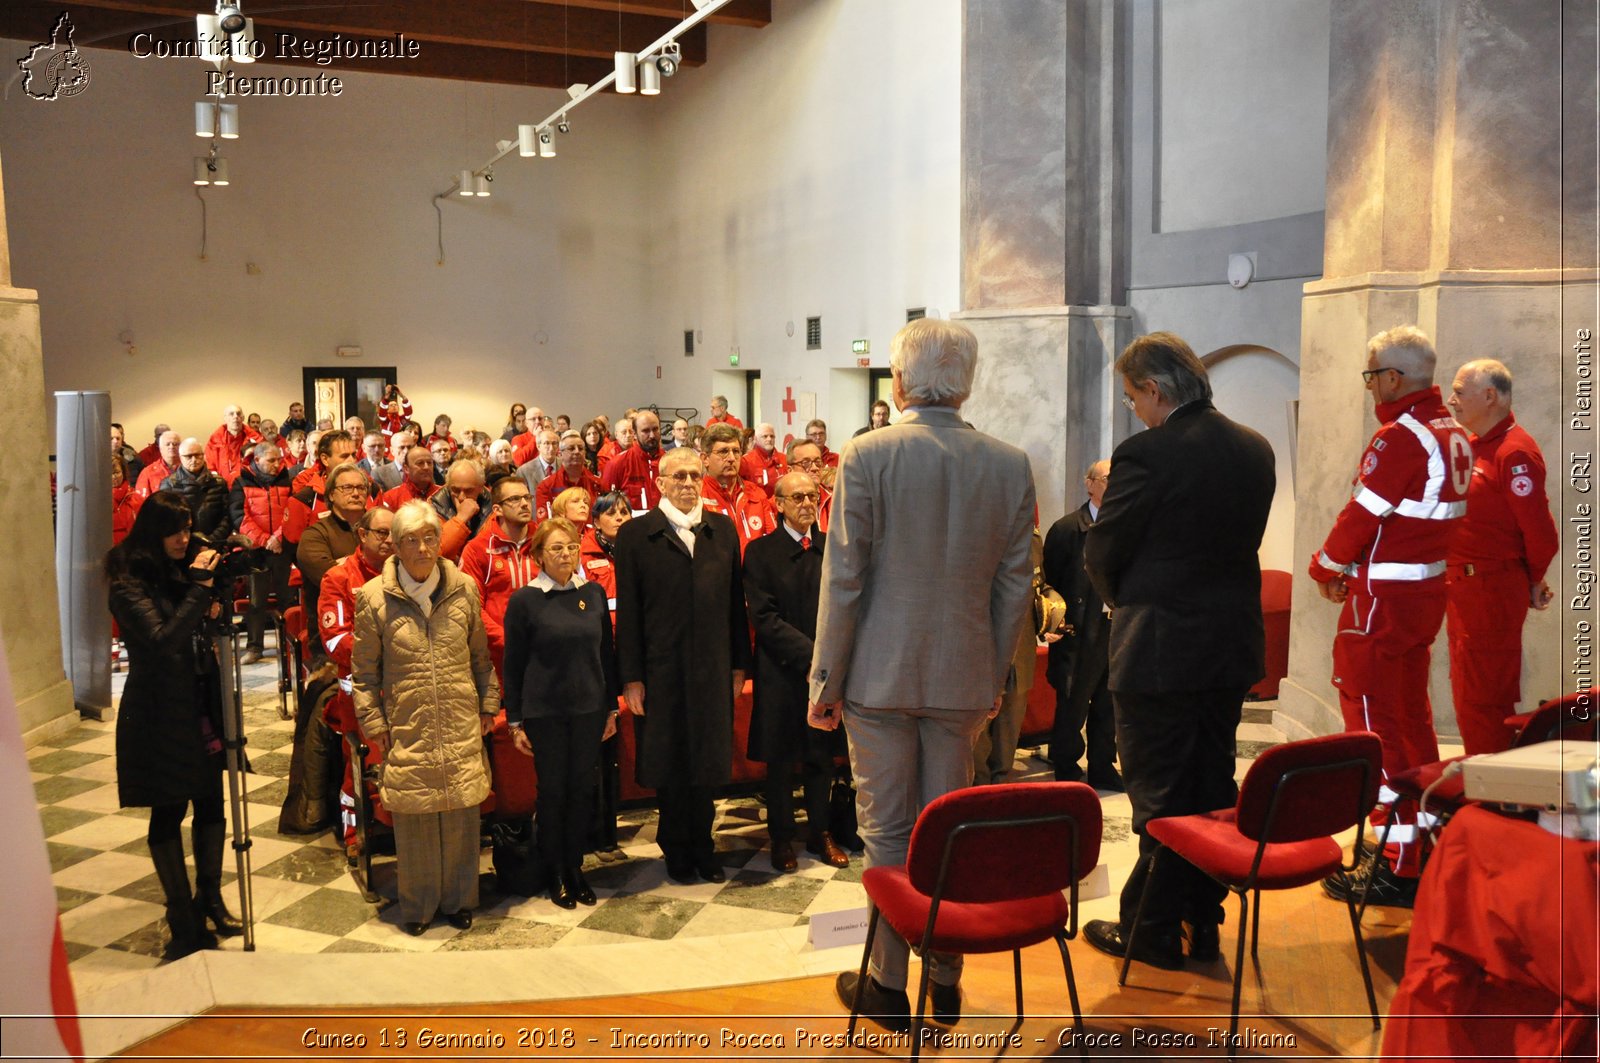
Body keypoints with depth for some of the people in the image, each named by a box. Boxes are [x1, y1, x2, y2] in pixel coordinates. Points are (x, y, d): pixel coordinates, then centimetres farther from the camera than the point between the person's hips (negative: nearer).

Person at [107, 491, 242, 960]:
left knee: (211, 803, 11)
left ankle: (209, 898, 27)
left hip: (200, 705, 6)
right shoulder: (129, 583, -13)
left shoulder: (183, 570, 6)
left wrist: (212, 611, -7)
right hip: (159, 714, -6)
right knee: (168, 813, 3)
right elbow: (162, 640, -24)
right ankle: (184, 920, 13)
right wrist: (199, 589, -26)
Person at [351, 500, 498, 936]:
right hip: (407, 730, -1)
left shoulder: (464, 589, 2)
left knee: (462, 815, 7)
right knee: (413, 819, 5)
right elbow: (364, 672, 2)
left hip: (462, 726, 2)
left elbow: (481, 657, 11)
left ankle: (459, 900, 25)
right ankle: (418, 906, 24)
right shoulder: (374, 597, -4)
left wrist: (488, 705, 9)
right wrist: (373, 724, -1)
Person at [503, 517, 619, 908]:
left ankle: (575, 866, 25)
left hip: (589, 710, 3)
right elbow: (512, 665, -3)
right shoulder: (524, 601, -7)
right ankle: (556, 872, 23)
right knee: (552, 790, 7)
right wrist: (515, 722, -4)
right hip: (544, 712, -3)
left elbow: (606, 653, 9)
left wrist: (611, 708, 9)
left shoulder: (593, 593, 3)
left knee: (583, 788, 8)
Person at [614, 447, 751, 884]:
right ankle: (677, 848, 25)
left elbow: (735, 600, 8)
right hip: (661, 671, -2)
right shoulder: (635, 535, -1)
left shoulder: (723, 529, 8)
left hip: (713, 668, 2)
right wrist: (631, 677, -6)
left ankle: (701, 845, 26)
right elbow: (627, 612, -3)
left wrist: (739, 663, 6)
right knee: (669, 766, 9)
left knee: (707, 761, 10)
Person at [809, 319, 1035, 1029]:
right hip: (963, 677, 3)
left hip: (880, 676, -3)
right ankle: (945, 981, 25)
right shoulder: (1010, 465, 0)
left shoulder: (868, 455, -11)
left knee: (888, 832, 8)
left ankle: (889, 985, 18)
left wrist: (824, 683, -3)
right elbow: (1014, 586, 3)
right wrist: (995, 677, 13)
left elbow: (844, 579, -11)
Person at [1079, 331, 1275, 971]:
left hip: (1159, 651, -7)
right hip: (1232, 648, 7)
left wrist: (1120, 603, 9)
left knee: (1158, 797, 5)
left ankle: (1153, 932, 17)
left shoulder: (1145, 455, -18)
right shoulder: (1255, 449, 4)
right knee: (1212, 791, 16)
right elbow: (1243, 539, 11)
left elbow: (1100, 554, -10)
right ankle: (1203, 925, 28)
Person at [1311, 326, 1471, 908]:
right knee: (1411, 711, 20)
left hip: (1383, 597, -9)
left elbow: (1362, 515, -17)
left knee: (1375, 720, -3)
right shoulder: (1453, 435, 9)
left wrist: (1327, 569, 0)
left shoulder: (1399, 437, -19)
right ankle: (1426, 837, 32)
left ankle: (1397, 866, 0)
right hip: (1427, 588, 9)